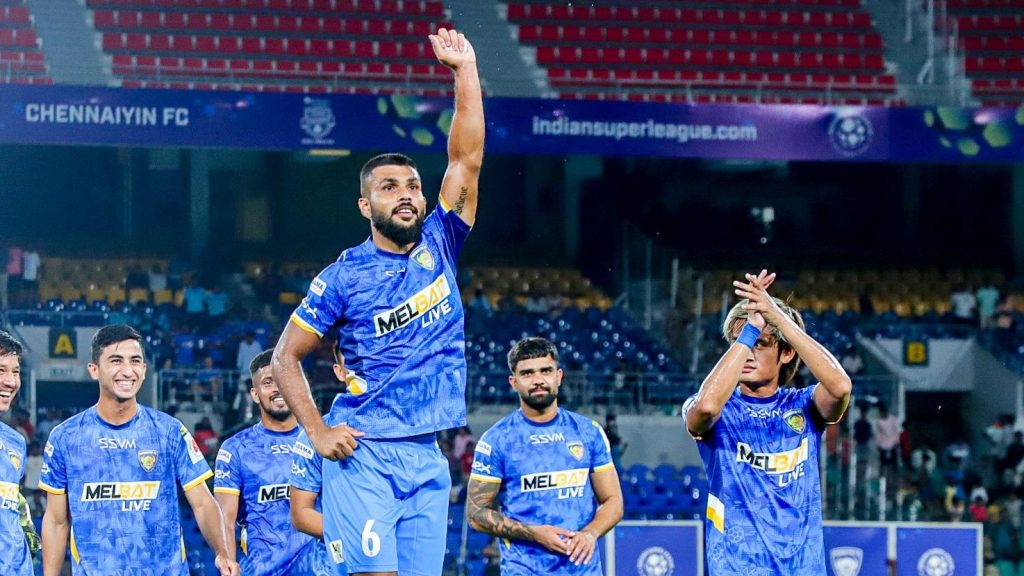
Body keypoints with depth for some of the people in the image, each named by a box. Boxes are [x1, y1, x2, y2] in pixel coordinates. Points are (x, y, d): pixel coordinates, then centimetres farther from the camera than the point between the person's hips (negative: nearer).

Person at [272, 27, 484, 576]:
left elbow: (466, 158, 3)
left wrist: (465, 70, -4)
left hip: (427, 458, 4)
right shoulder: (344, 276, -1)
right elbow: (286, 357, 4)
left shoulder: (438, 246, 9)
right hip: (363, 454, -4)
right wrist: (317, 432, -6)